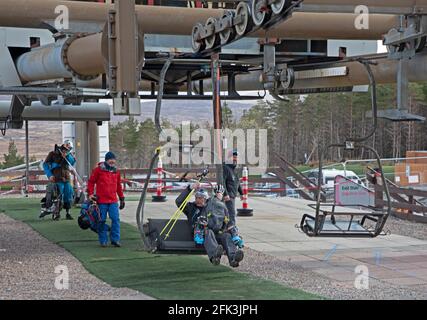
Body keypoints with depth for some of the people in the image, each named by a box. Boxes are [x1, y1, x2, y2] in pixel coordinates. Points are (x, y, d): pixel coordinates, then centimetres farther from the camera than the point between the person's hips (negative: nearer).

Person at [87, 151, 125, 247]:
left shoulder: (116, 171, 10)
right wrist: (90, 194, -4)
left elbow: (119, 185, 20)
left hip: (113, 201, 3)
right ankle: (103, 241, 12)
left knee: (116, 219, -7)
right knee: (102, 221, 3)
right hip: (101, 201, -3)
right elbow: (91, 182, 4)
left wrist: (121, 198, 20)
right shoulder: (98, 170, -2)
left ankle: (115, 240, 0)